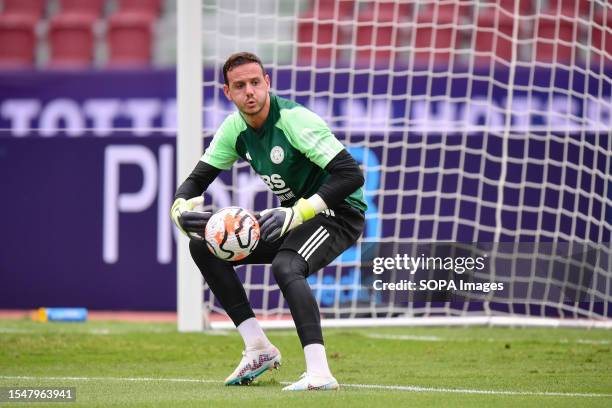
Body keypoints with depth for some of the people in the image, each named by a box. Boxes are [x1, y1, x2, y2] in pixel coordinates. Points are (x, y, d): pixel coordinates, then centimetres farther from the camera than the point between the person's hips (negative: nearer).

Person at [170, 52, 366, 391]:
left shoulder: (295, 120, -24)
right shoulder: (235, 128, -2)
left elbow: (352, 174, -31)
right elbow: (197, 178, 7)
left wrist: (296, 213, -38)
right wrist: (180, 208, -17)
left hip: (339, 213, -8)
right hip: (294, 216, 8)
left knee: (285, 268, -36)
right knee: (205, 246, 1)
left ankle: (319, 373, -44)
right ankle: (258, 350, 2)